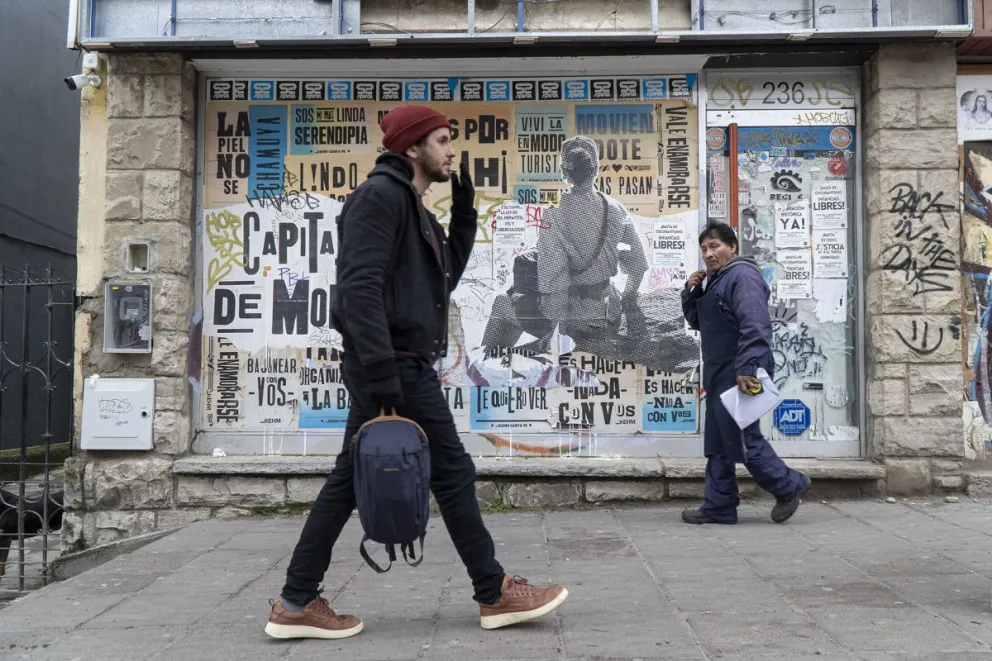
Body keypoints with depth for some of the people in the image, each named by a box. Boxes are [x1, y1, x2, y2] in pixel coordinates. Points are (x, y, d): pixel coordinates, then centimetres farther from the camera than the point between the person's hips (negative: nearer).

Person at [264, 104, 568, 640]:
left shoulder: (411, 207, 21)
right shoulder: (381, 194, -10)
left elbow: (445, 278, 24)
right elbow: (359, 285, -21)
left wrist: (464, 213, 16)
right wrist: (381, 369, -26)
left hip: (394, 364, 10)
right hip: (395, 364, -10)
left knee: (350, 479, 9)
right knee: (452, 472, -1)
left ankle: (297, 603, 15)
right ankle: (497, 594, 13)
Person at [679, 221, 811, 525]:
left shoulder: (742, 276, -13)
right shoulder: (716, 281, 20)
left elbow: (755, 326, -24)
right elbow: (696, 321, 24)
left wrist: (747, 368, -31)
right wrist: (691, 291, 8)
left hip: (739, 377, -10)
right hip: (719, 375, 10)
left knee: (742, 439, -5)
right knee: (718, 444, 11)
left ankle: (788, 485, 12)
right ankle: (719, 507, 16)